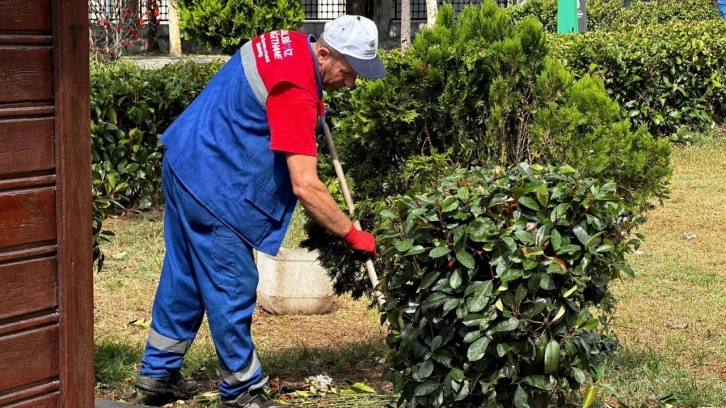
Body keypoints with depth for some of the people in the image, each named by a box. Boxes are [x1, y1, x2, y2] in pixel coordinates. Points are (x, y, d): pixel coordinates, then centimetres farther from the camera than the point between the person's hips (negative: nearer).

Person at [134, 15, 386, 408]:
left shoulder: (288, 41, 2)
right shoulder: (297, 94, -26)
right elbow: (305, 187, -29)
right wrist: (352, 235, -20)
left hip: (186, 161, 10)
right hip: (211, 182, -10)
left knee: (186, 273, 18)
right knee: (232, 287, -2)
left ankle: (158, 370, 29)